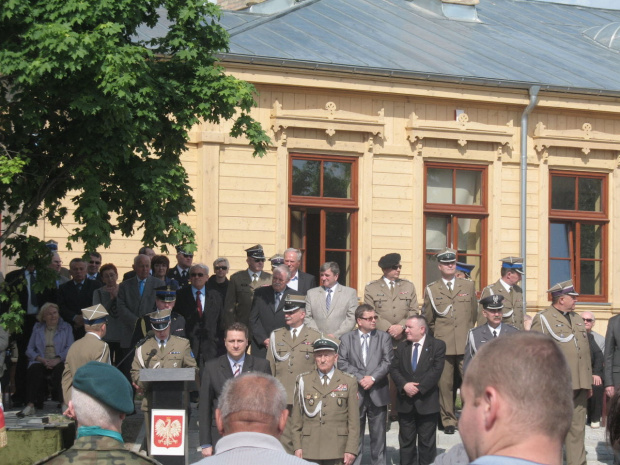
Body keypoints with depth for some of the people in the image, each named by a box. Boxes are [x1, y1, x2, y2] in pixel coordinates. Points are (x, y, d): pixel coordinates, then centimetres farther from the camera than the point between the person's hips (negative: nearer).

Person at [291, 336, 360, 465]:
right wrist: (297, 447, 2)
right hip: (309, 450, 1)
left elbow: (354, 421, 4)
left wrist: (351, 449, -3)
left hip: (337, 450, -1)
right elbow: (296, 418, 9)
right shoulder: (303, 381, 10)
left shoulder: (349, 382, 8)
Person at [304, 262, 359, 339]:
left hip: (340, 339, -1)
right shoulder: (311, 293, 15)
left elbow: (351, 318, 2)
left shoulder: (350, 293, 9)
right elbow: (307, 318, 11)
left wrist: (335, 335, -7)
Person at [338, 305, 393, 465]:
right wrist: (359, 378, -14)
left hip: (378, 393, 1)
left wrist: (373, 377, -15)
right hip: (355, 392, -1)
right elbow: (342, 362, -3)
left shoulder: (384, 337, 8)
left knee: (378, 436, 6)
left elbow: (388, 362, -2)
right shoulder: (347, 338, 7)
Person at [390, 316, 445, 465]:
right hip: (405, 402, 4)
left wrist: (419, 388, -16)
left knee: (427, 441, 3)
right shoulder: (401, 347, 12)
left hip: (426, 401, -4)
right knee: (406, 441, 7)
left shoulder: (437, 345, -2)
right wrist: (404, 385, -13)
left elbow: (436, 370, -11)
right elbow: (394, 369, 4)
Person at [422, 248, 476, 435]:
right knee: (445, 384, -1)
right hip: (443, 345, -1)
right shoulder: (431, 290, 9)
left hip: (465, 344, 1)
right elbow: (428, 319, 16)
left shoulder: (469, 286, 13)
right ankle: (448, 421, 7)